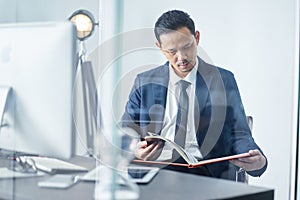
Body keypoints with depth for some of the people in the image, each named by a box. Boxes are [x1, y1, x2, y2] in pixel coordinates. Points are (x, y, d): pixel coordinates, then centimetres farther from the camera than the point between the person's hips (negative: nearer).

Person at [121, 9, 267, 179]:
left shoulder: (223, 80, 11)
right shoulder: (144, 82, 15)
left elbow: (239, 135, 9)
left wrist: (258, 160, -15)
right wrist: (134, 150, -9)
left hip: (203, 172, -1)